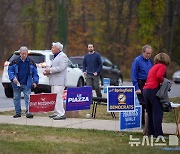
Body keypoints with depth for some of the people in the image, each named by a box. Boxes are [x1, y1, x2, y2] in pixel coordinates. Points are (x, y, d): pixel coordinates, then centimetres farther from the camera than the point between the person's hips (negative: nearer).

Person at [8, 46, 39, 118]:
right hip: (17, 84, 1)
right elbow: (10, 71, 0)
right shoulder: (15, 62, 2)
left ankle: (28, 112, -8)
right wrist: (13, 78, -17)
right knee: (16, 98, 6)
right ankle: (18, 113, 14)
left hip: (27, 84, -1)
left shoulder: (31, 63, 6)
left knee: (28, 98, -7)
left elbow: (35, 73, 9)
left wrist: (35, 81, -2)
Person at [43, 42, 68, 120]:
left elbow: (61, 68, -20)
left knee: (58, 97, -15)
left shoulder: (63, 56, -10)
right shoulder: (56, 56, 22)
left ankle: (61, 114, -17)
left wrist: (50, 70, -16)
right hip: (54, 81, 11)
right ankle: (56, 113, 18)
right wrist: (47, 71, 11)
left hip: (59, 81, -11)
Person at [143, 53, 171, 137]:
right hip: (153, 90, -8)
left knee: (150, 112, 14)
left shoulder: (153, 67, 26)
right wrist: (163, 81, 0)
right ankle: (158, 133, -11)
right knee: (158, 112, -8)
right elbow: (159, 76, -16)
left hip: (145, 90, 8)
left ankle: (151, 132, 17)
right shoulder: (162, 66, 1)